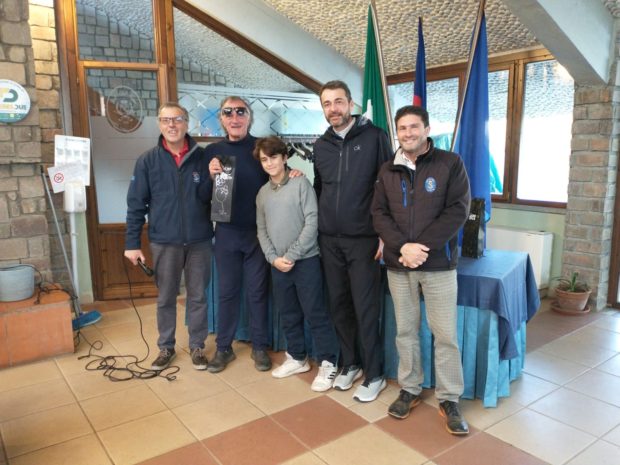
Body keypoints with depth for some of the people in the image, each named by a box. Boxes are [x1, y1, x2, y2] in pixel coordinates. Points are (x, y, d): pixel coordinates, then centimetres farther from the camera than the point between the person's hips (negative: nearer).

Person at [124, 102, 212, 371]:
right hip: (164, 242, 0)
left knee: (198, 297, 10)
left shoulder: (202, 157, 0)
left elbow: (209, 197, 2)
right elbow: (136, 205, -1)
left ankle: (197, 346, 26)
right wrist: (132, 243, -4)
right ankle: (166, 347, 29)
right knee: (165, 298, 13)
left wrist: (213, 178, -18)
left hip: (199, 240, 0)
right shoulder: (148, 161, -1)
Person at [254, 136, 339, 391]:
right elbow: (262, 230, 11)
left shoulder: (301, 184, -4)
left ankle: (327, 364, 12)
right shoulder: (262, 193, 11)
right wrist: (273, 258, -4)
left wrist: (292, 255, -14)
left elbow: (312, 222, -11)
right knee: (288, 315, 14)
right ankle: (297, 358, 29)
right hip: (277, 264, 5)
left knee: (315, 313, -1)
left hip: (305, 260, -5)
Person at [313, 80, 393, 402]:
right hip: (329, 240, 5)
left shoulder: (374, 137, -5)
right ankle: (350, 364, 29)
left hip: (363, 239, -5)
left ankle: (374, 375, 16)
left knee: (365, 309, -1)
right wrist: (318, 231, 14)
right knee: (339, 305, 12)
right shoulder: (321, 146, 10)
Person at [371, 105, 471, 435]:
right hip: (398, 264, 3)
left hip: (438, 263, -3)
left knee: (445, 333, 3)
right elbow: (379, 213, 2)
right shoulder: (388, 171, 9)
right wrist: (403, 247, -14)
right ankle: (409, 389, 28)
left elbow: (457, 211, -9)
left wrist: (423, 247, -16)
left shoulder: (450, 163, -1)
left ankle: (449, 399, 19)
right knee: (405, 330, 12)